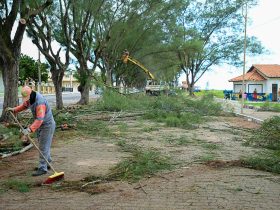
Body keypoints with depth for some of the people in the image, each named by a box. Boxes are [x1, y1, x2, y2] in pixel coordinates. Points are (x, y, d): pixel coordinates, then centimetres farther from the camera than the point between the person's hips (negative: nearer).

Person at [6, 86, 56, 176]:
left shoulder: (40, 102, -32)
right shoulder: (30, 98, -3)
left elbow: (39, 119, -40)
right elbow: (24, 105, 18)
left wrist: (29, 129, -47)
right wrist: (14, 109, 3)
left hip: (47, 125, -9)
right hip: (41, 125, 10)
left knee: (43, 147, -7)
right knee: (43, 145, 17)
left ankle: (42, 168, -1)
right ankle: (46, 163, 29)